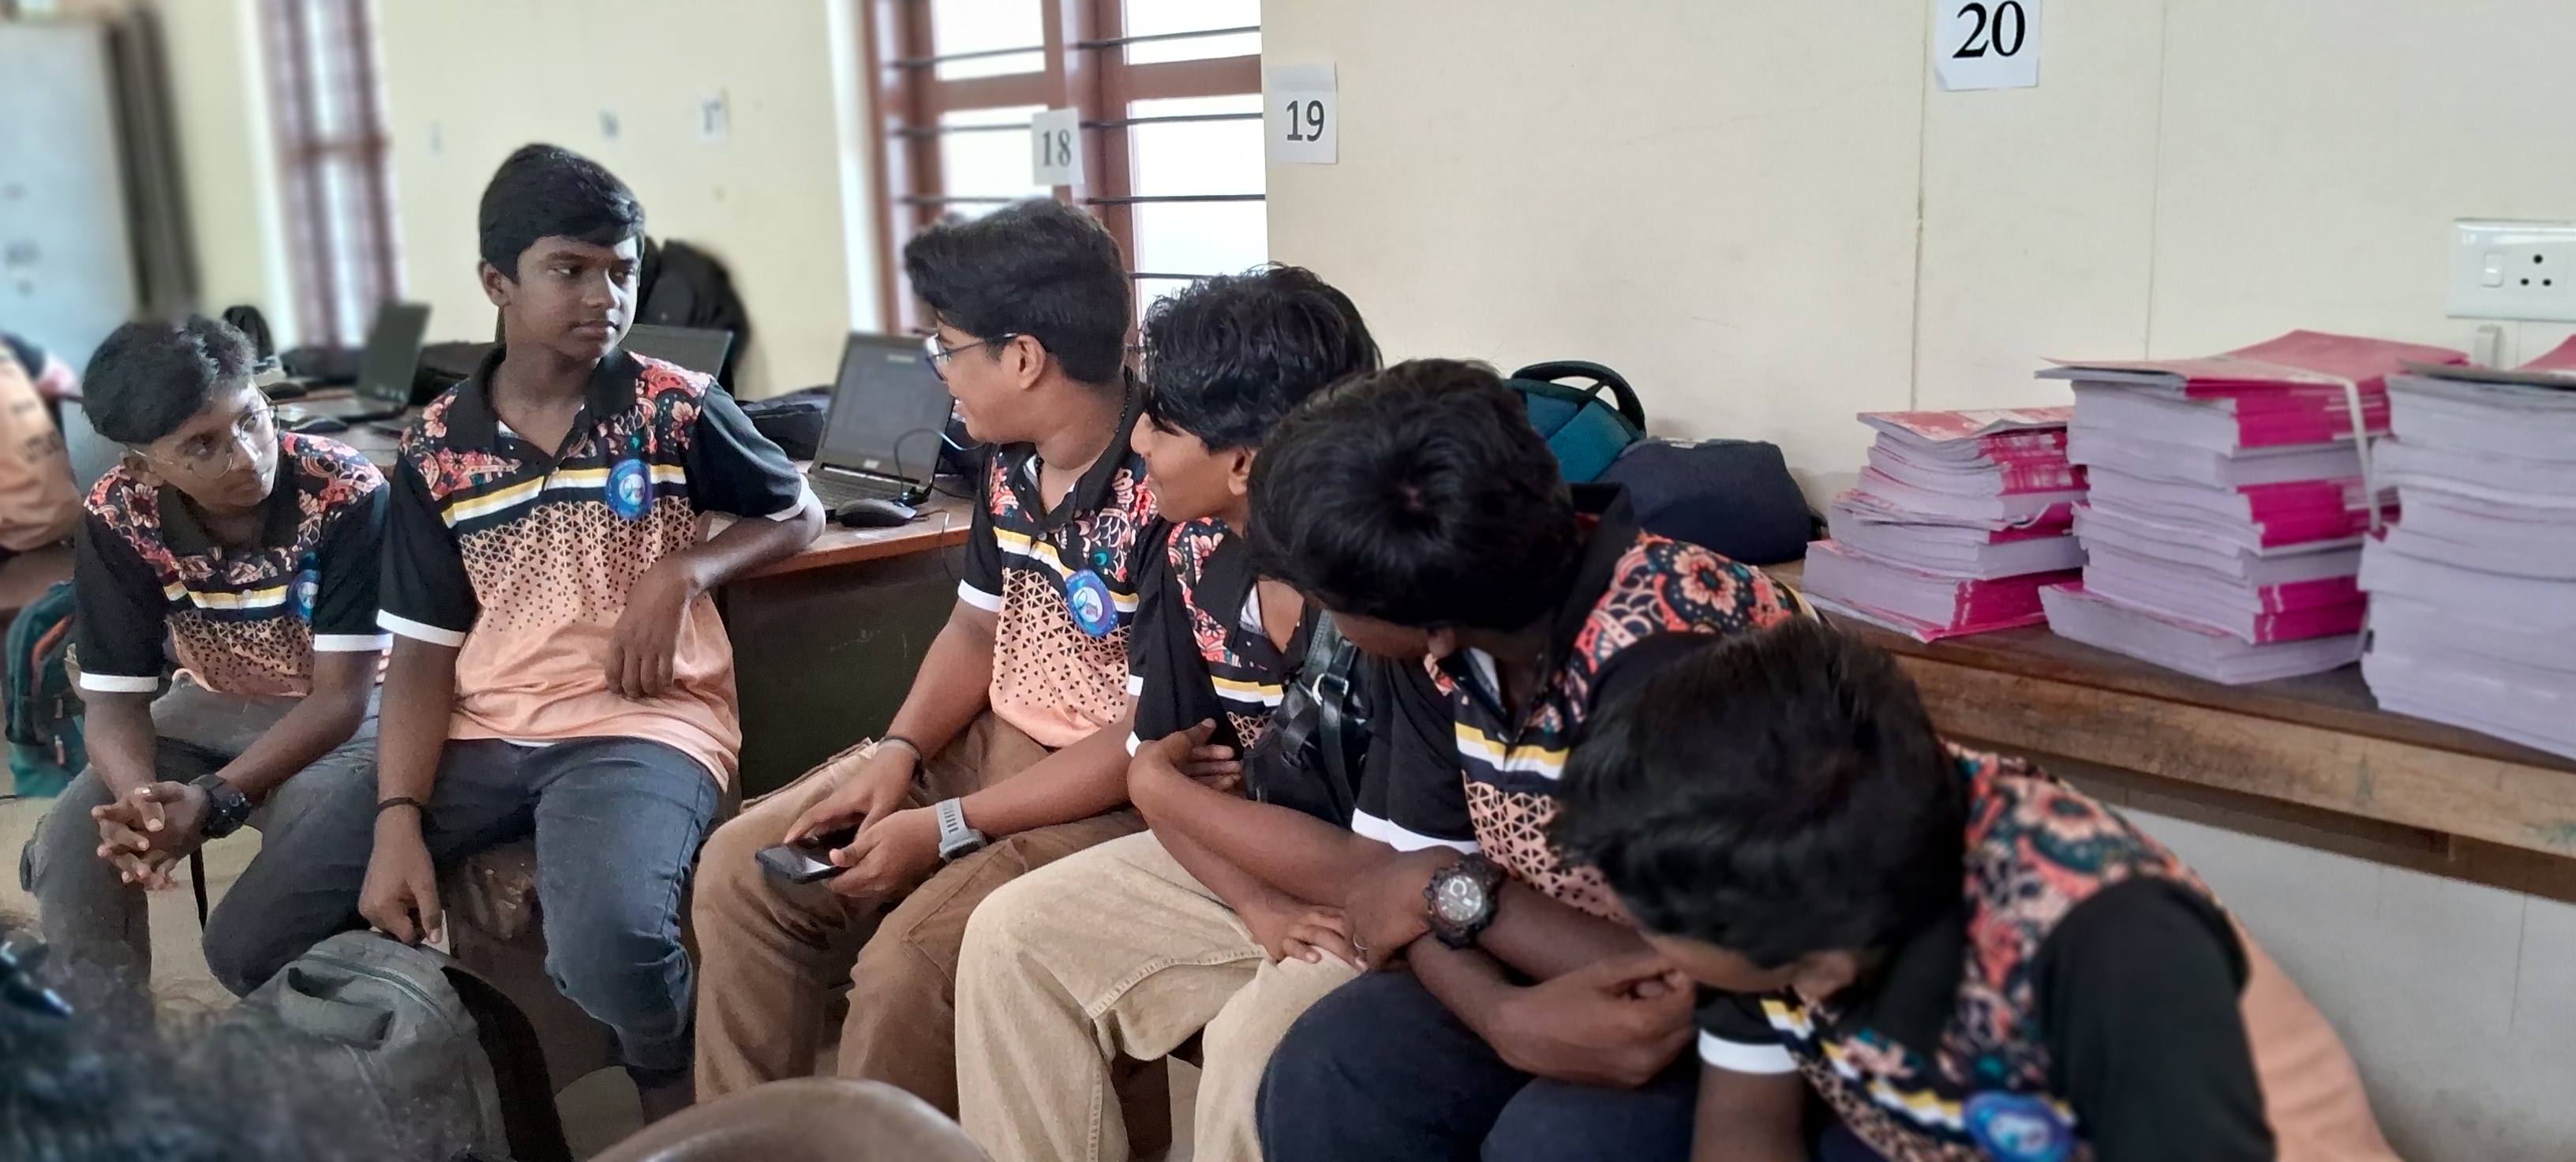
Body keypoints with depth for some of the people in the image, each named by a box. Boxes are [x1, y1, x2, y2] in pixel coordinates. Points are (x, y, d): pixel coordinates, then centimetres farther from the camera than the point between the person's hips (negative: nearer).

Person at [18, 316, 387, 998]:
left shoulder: (348, 494, -27)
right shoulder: (117, 520, -16)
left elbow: (340, 697, -24)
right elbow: (116, 702, -13)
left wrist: (215, 800, -37)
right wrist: (141, 801, -37)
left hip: (342, 718, -4)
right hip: (209, 710, 4)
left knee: (251, 946, -24)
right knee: (67, 860, -17)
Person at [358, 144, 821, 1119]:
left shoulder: (675, 408, -1)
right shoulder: (436, 448, 4)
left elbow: (800, 514, 13)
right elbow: (424, 652, 3)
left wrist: (682, 573, -7)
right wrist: (398, 820, -11)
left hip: (642, 726, -3)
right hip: (479, 738, 4)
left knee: (606, 944, -33)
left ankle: (679, 1112, 0)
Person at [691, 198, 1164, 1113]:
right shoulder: (1011, 464, 2)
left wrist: (946, 830, -22)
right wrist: (898, 753, -5)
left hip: (1120, 797, -8)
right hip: (990, 742, 9)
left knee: (905, 963, -26)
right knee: (744, 868, 1)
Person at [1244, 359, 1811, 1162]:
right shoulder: (1454, 640, -11)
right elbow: (1405, 880, -6)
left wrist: (1460, 893, -21)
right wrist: (1507, 1020, -26)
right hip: (1540, 981, 5)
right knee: (1321, 1081, -15)